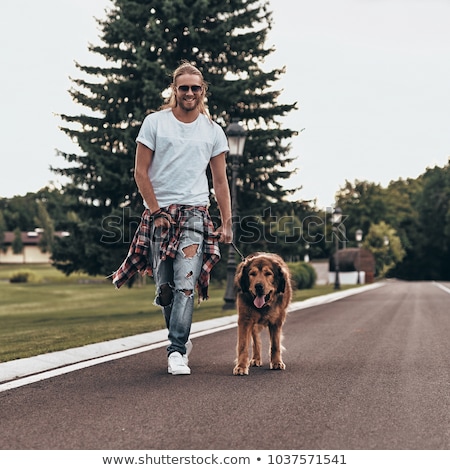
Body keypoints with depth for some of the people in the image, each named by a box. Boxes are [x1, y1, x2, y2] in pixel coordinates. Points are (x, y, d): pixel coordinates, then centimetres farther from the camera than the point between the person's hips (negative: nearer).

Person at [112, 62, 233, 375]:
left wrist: (227, 223, 5)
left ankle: (177, 352, -14)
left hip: (194, 213, 0)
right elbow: (141, 172, 2)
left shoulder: (213, 131, 9)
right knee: (164, 287, 4)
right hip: (159, 212, 0)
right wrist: (156, 212, -5)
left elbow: (220, 181, 12)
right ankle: (182, 340, 24)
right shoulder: (155, 123, 4)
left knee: (186, 284, -14)